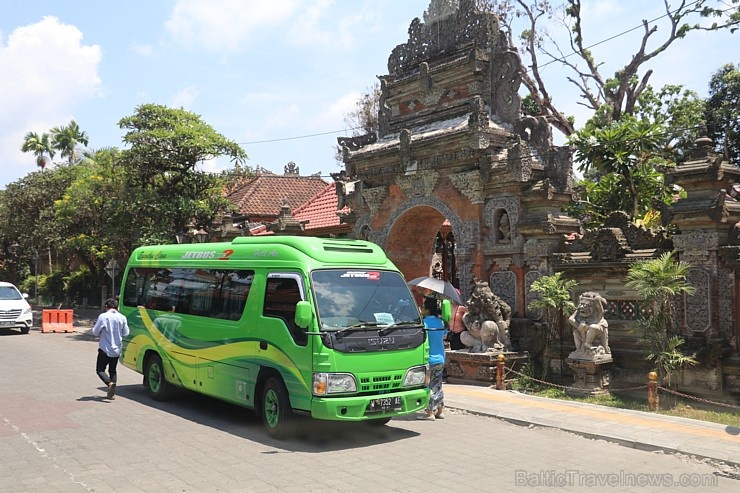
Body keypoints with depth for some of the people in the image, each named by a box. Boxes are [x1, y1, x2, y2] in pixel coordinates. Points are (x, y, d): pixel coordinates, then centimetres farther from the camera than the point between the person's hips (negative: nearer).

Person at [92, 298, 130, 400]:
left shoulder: (103, 316, -13)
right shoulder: (122, 318, -2)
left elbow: (95, 332, -8)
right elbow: (125, 333, 5)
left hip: (105, 349, -4)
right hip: (116, 349, 4)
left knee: (100, 369, 6)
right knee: (113, 370, 17)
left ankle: (109, 383, -19)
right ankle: (112, 393, 13)